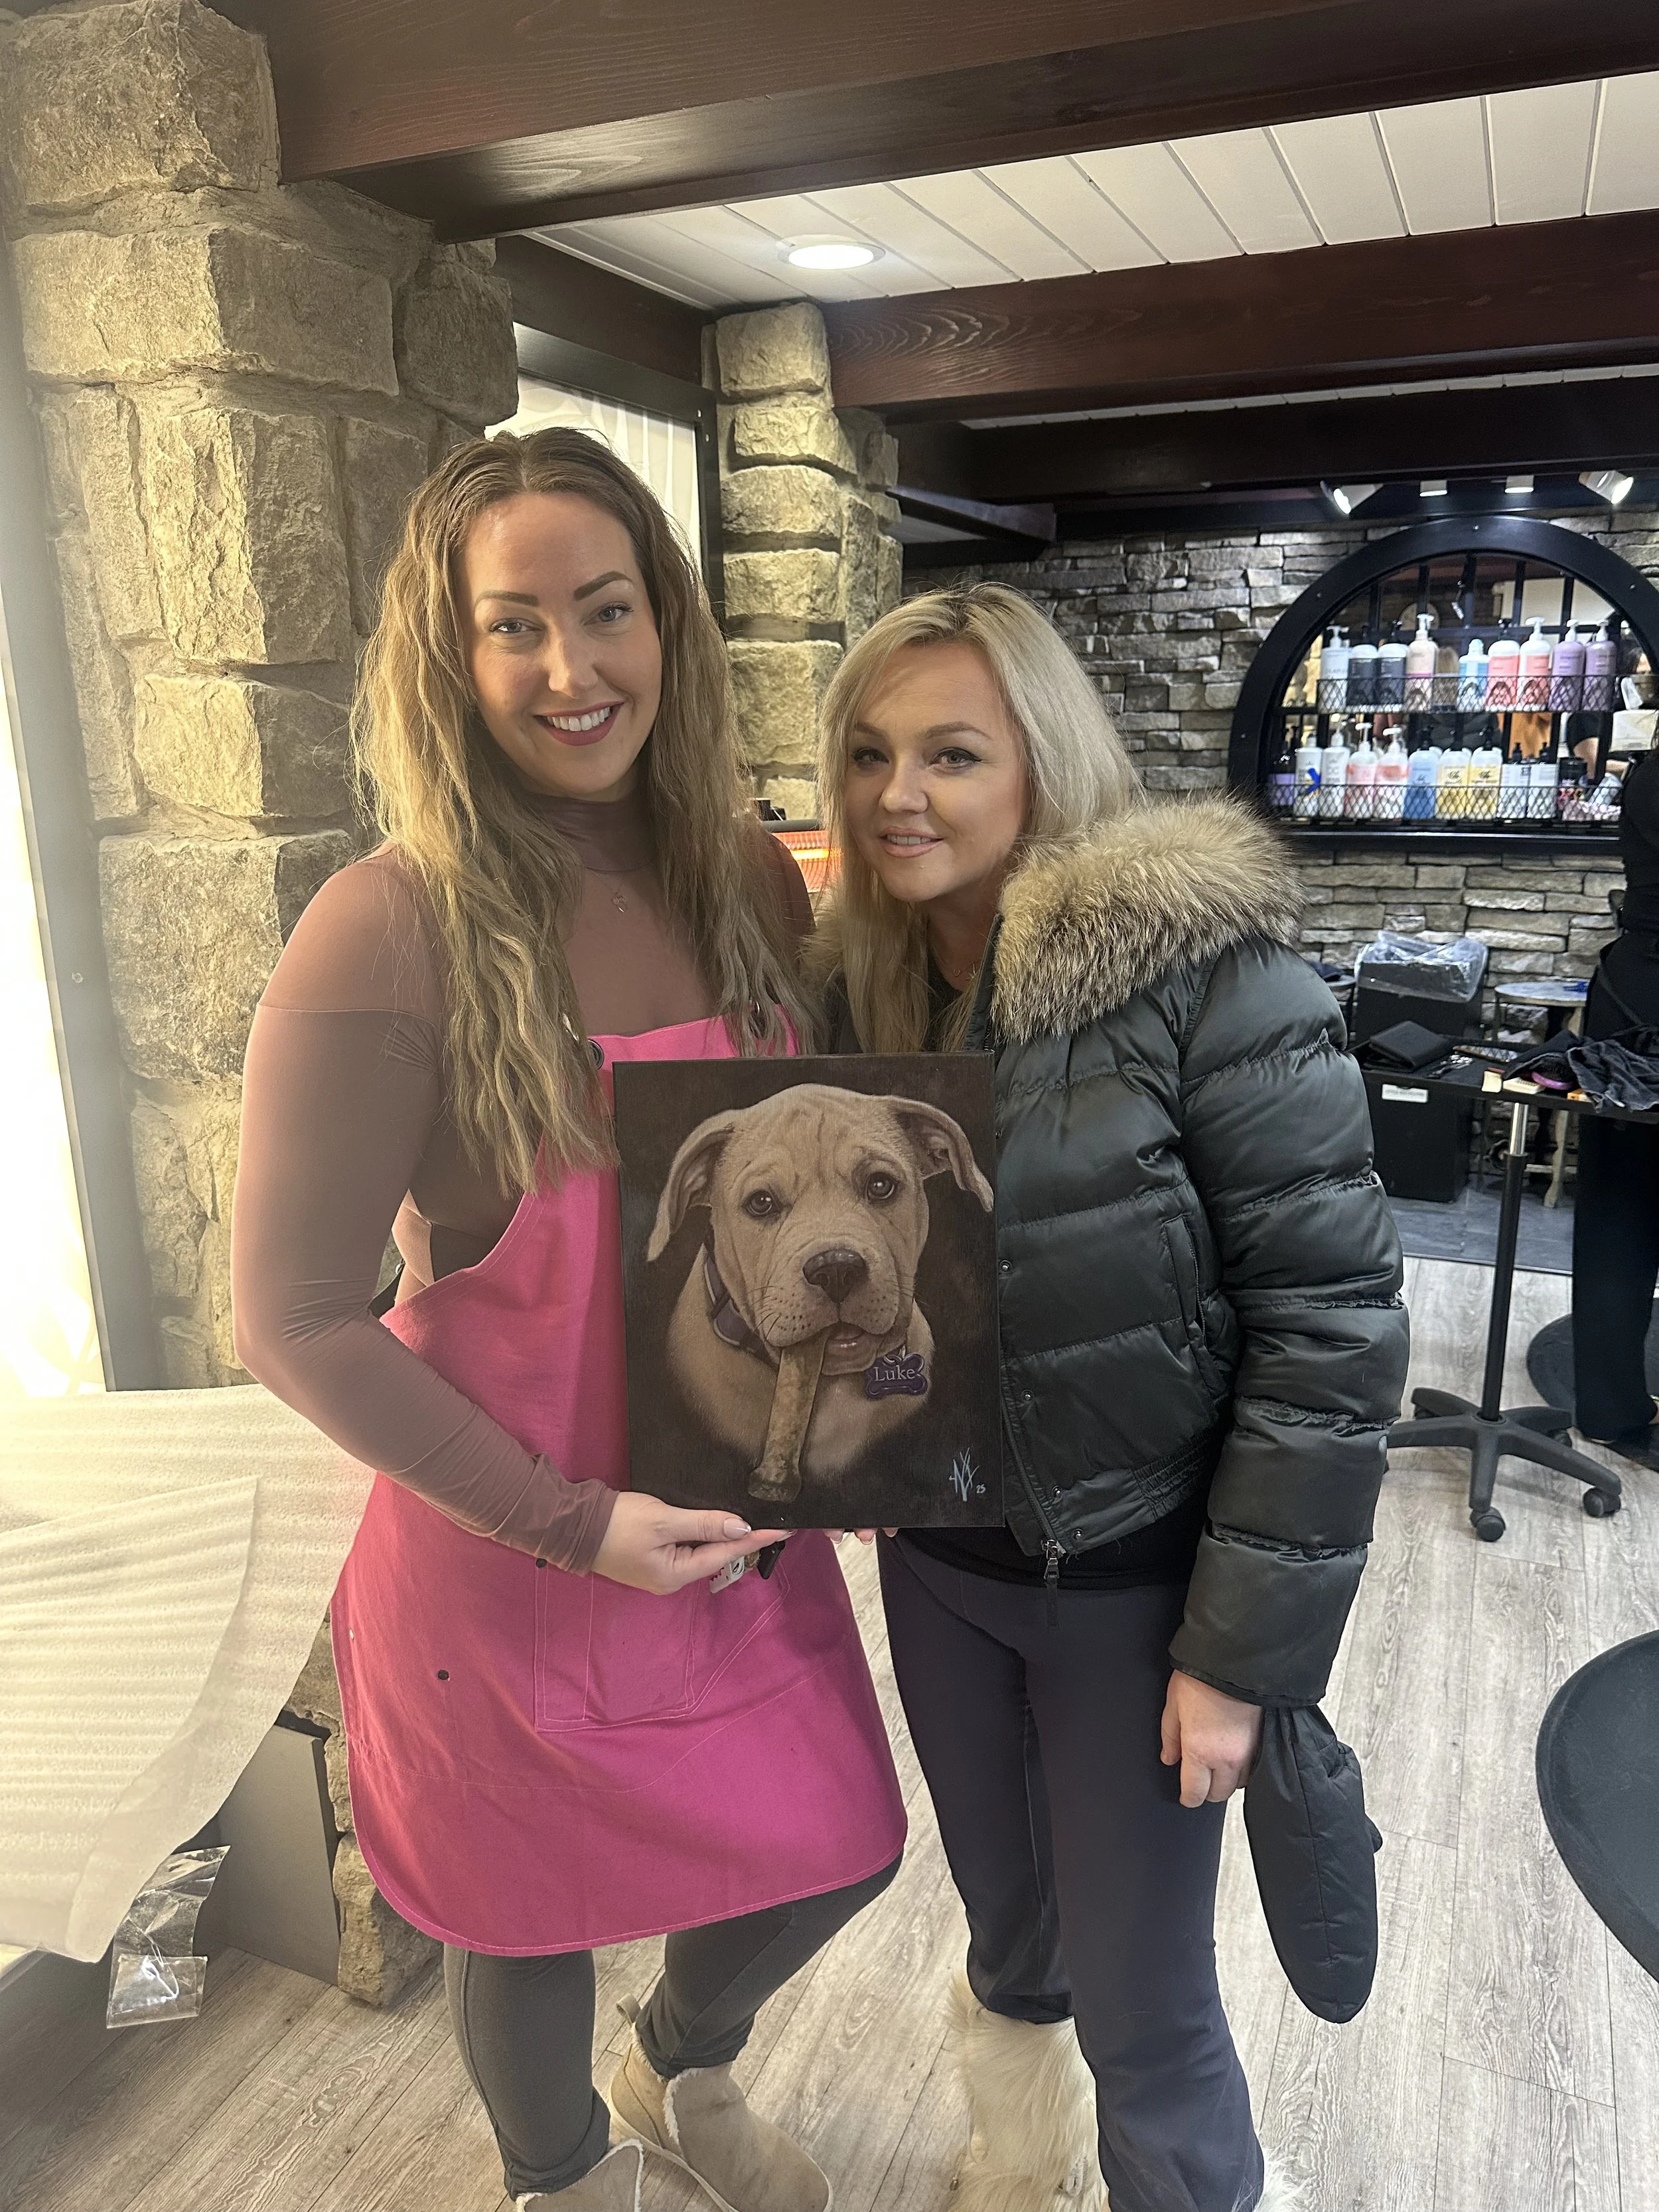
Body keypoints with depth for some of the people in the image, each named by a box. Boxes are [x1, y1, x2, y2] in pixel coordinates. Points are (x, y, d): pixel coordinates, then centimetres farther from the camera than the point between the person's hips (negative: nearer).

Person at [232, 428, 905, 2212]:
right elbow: (296, 1318, -18)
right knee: (532, 1907, 20)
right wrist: (569, 1521, -18)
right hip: (509, 1554, -5)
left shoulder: (751, 884, -4)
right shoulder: (391, 934, -21)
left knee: (837, 1856, 21)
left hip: (745, 1518, 5)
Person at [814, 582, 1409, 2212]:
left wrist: (1243, 1646, -17)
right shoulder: (860, 985, -2)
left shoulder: (1201, 968, -20)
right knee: (1008, 1935, 26)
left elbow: (1332, 1320, -20)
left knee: (1141, 2009, 12)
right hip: (936, 1560, 5)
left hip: (1134, 1579, -5)